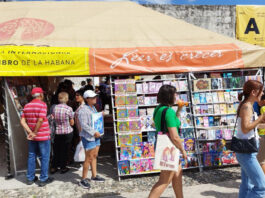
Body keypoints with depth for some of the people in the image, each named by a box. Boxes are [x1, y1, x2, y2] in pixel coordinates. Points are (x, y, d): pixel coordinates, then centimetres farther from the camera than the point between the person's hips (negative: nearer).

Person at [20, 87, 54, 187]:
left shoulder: (27, 106, 6)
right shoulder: (42, 104, -13)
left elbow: (22, 121, -2)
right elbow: (40, 120, -23)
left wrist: (30, 132, -7)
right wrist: (35, 132, -14)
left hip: (32, 137, 6)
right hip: (43, 136, -6)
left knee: (32, 156, 16)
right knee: (45, 157, 5)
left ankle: (30, 178, 24)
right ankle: (43, 179, 11)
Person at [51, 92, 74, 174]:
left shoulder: (55, 108, -4)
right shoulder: (69, 108, -14)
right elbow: (72, 123, -7)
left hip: (57, 132, 3)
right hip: (67, 132, -3)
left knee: (56, 150, 17)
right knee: (64, 150, 11)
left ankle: (53, 167, 23)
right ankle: (63, 168, 20)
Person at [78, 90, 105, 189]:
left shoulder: (94, 108, 12)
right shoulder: (83, 110, -17)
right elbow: (84, 125, -22)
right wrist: (94, 132, -20)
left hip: (96, 135, 9)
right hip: (88, 136, -9)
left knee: (94, 156, 16)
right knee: (89, 158, -3)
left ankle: (94, 176, 29)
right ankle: (83, 180, 10)